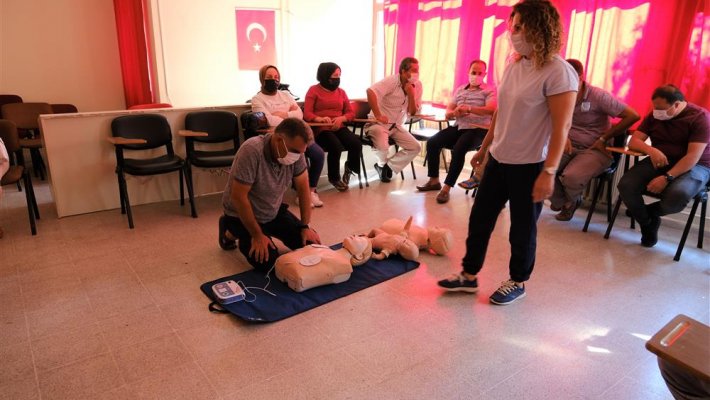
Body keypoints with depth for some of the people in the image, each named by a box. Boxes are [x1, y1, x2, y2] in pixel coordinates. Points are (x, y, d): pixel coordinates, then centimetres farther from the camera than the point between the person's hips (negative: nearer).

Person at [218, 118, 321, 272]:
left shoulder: (296, 151, -16)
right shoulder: (252, 151, -33)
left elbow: (303, 188, -5)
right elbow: (238, 197, -30)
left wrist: (305, 226, -8)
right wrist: (257, 235, -24)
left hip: (274, 212, 6)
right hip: (243, 214, -6)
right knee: (266, 261, -20)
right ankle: (231, 232, 8)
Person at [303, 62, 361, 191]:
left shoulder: (341, 92, 18)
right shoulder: (314, 90, 3)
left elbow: (351, 113, 13)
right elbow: (306, 114, -7)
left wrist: (341, 118, -10)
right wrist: (320, 119, -27)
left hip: (339, 127, 4)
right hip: (321, 129, -4)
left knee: (356, 144, -24)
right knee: (336, 147, -33)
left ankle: (350, 167, 9)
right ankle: (334, 178, -5)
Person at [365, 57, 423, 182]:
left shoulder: (417, 85, -2)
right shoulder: (392, 81, -20)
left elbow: (412, 112, -1)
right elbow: (370, 91, -36)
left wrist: (411, 94, -17)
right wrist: (378, 115, -34)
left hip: (396, 126, 6)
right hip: (378, 124, -6)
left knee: (415, 147, -8)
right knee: (383, 147, -31)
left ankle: (388, 166, 8)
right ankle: (382, 165, 8)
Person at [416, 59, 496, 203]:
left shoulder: (489, 91, 1)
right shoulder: (460, 90, 17)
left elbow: (491, 109, -18)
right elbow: (448, 112, 14)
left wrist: (468, 109, -31)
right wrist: (454, 112, -11)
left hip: (478, 130, -6)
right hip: (459, 127, 6)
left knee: (458, 149, -33)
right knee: (432, 142, -13)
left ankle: (447, 187, -24)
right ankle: (434, 180, -1)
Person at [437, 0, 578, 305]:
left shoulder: (558, 72, -16)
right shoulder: (513, 66, 8)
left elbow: (562, 125, -18)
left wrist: (549, 171, -22)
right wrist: (484, 148, 19)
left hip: (529, 165, -7)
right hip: (498, 159, 7)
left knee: (522, 228, 8)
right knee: (479, 218, 12)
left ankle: (518, 283, 28)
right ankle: (469, 275, 27)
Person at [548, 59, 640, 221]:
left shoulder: (598, 96, -13)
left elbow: (633, 116, -12)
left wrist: (603, 139, -10)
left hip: (593, 150, -4)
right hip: (568, 146, 4)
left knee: (571, 177, -32)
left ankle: (572, 202, 8)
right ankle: (560, 202, 7)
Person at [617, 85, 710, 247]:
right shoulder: (654, 116, 4)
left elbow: (693, 156, -20)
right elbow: (633, 141, -3)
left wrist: (667, 177, -31)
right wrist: (651, 150, -25)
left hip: (694, 166, -4)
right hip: (659, 162, 4)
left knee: (677, 195, -39)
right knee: (626, 185, -25)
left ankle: (650, 212, -2)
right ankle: (647, 223, 0)